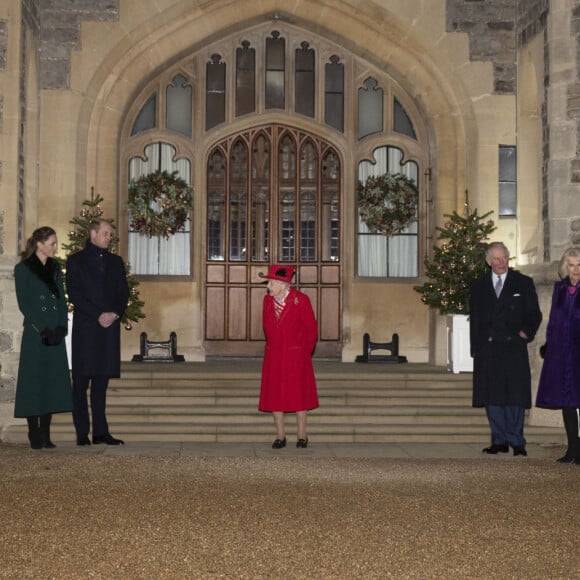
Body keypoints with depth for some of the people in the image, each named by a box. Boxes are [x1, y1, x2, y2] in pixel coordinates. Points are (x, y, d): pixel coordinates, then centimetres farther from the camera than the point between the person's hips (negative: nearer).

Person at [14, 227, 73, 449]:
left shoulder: (55, 268, 14)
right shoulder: (23, 269, -2)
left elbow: (62, 299, 11)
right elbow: (24, 304, -7)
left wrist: (61, 327, -3)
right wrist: (43, 330, -13)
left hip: (56, 333, 5)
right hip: (34, 334, -5)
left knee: (53, 382, 4)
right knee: (34, 382, -3)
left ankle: (45, 435, 9)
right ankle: (34, 436, 2)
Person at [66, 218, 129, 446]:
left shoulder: (115, 262, 17)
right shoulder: (76, 261, 3)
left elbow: (123, 293, 13)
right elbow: (74, 293, -5)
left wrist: (114, 314, -5)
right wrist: (98, 315, -12)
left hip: (109, 327, 4)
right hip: (84, 328, -4)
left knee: (101, 382, 6)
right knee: (81, 382, -3)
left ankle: (101, 432, 9)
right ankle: (82, 434, 1)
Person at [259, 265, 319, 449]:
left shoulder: (301, 300, -10)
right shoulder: (268, 300, 3)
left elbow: (311, 330, -1)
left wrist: (304, 353, 5)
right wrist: (274, 347, 14)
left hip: (296, 356, -4)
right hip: (273, 356, 4)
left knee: (298, 394, 2)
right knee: (274, 396, 3)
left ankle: (302, 436, 11)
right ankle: (280, 436, 12)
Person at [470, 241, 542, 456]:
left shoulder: (523, 283, 7)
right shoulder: (479, 285, 13)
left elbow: (534, 314, 8)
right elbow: (474, 319, 13)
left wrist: (526, 333, -9)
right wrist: (475, 348, 5)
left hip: (514, 348, -2)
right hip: (487, 348, 2)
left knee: (515, 396, -4)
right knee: (491, 397, 3)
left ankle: (516, 441, 4)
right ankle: (499, 441, 11)